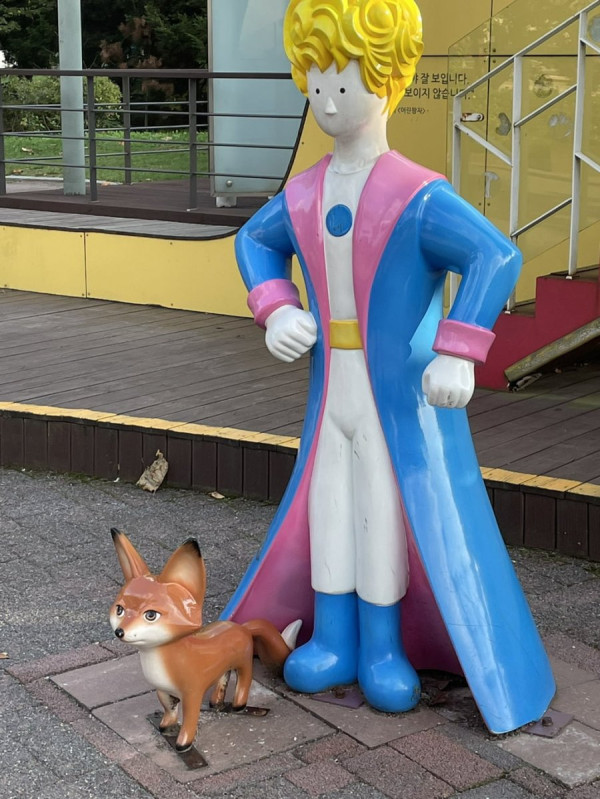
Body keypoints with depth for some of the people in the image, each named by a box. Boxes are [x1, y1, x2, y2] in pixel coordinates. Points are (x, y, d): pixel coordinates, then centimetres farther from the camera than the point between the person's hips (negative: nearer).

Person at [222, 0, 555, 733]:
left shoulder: (419, 197, -19)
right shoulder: (304, 195, 1)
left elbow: (497, 258, -28)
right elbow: (254, 242, 19)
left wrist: (458, 354, -36)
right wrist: (274, 312, 1)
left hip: (403, 392, -6)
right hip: (333, 390, 6)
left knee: (393, 509, -1)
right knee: (325, 504, 9)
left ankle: (383, 646, 15)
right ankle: (333, 640, 23)